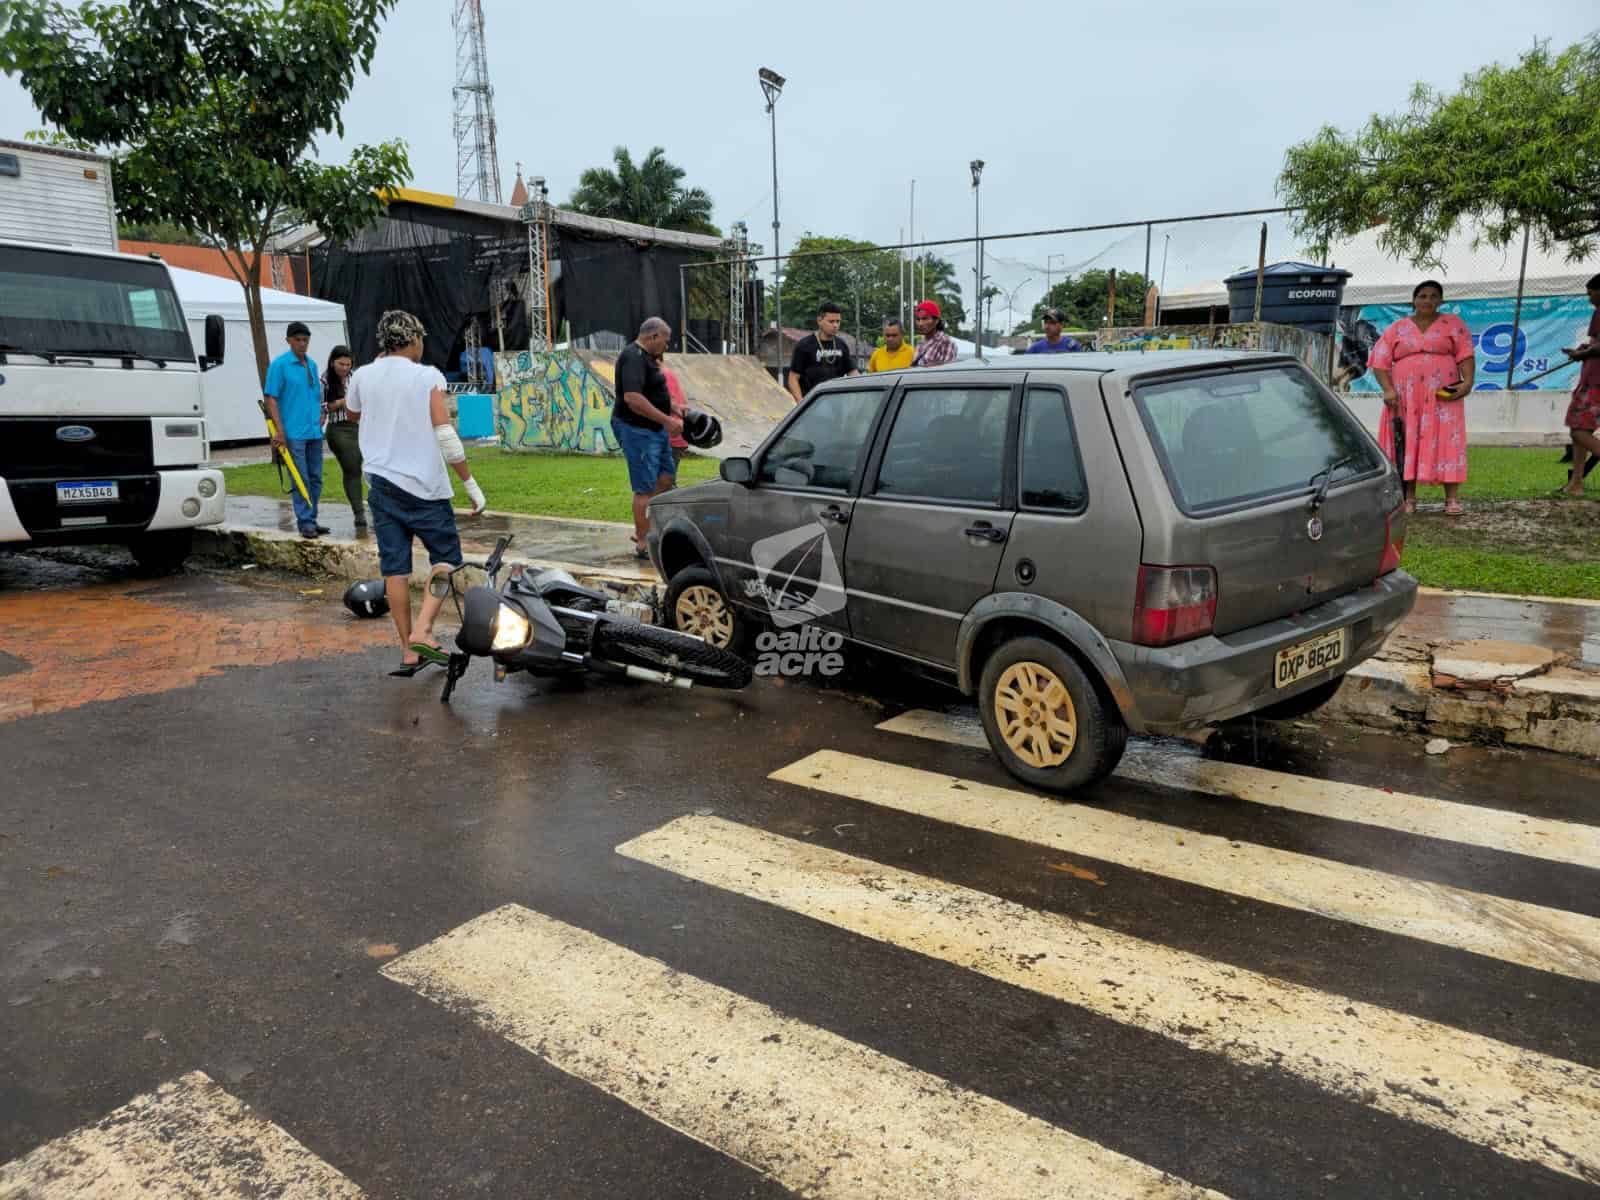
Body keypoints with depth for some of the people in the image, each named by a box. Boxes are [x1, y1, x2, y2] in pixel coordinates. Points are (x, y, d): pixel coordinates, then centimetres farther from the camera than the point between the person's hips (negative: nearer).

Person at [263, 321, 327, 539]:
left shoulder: (312, 365, 14)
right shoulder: (280, 364, -5)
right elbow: (271, 398, -9)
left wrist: (320, 416, 10)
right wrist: (279, 429, -15)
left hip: (314, 432, 7)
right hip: (293, 433, -7)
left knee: (316, 478, 10)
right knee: (301, 479, -6)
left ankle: (311, 520, 18)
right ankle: (305, 523, -2)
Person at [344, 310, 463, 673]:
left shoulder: (363, 376, 7)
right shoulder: (427, 377, -6)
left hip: (381, 482, 4)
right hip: (424, 484, -4)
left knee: (395, 567, 6)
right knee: (446, 559, 7)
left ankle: (408, 650, 9)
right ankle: (422, 631, -10)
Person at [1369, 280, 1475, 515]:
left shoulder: (1453, 324, 9)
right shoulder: (1397, 328, 10)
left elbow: (1465, 355, 0)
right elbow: (1380, 362, 3)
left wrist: (1467, 382, -15)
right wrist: (1388, 389, -10)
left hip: (1443, 397, -1)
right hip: (1405, 399, 1)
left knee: (1447, 443, -6)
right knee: (1407, 445, 1)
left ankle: (1451, 499, -5)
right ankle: (1409, 499, 6)